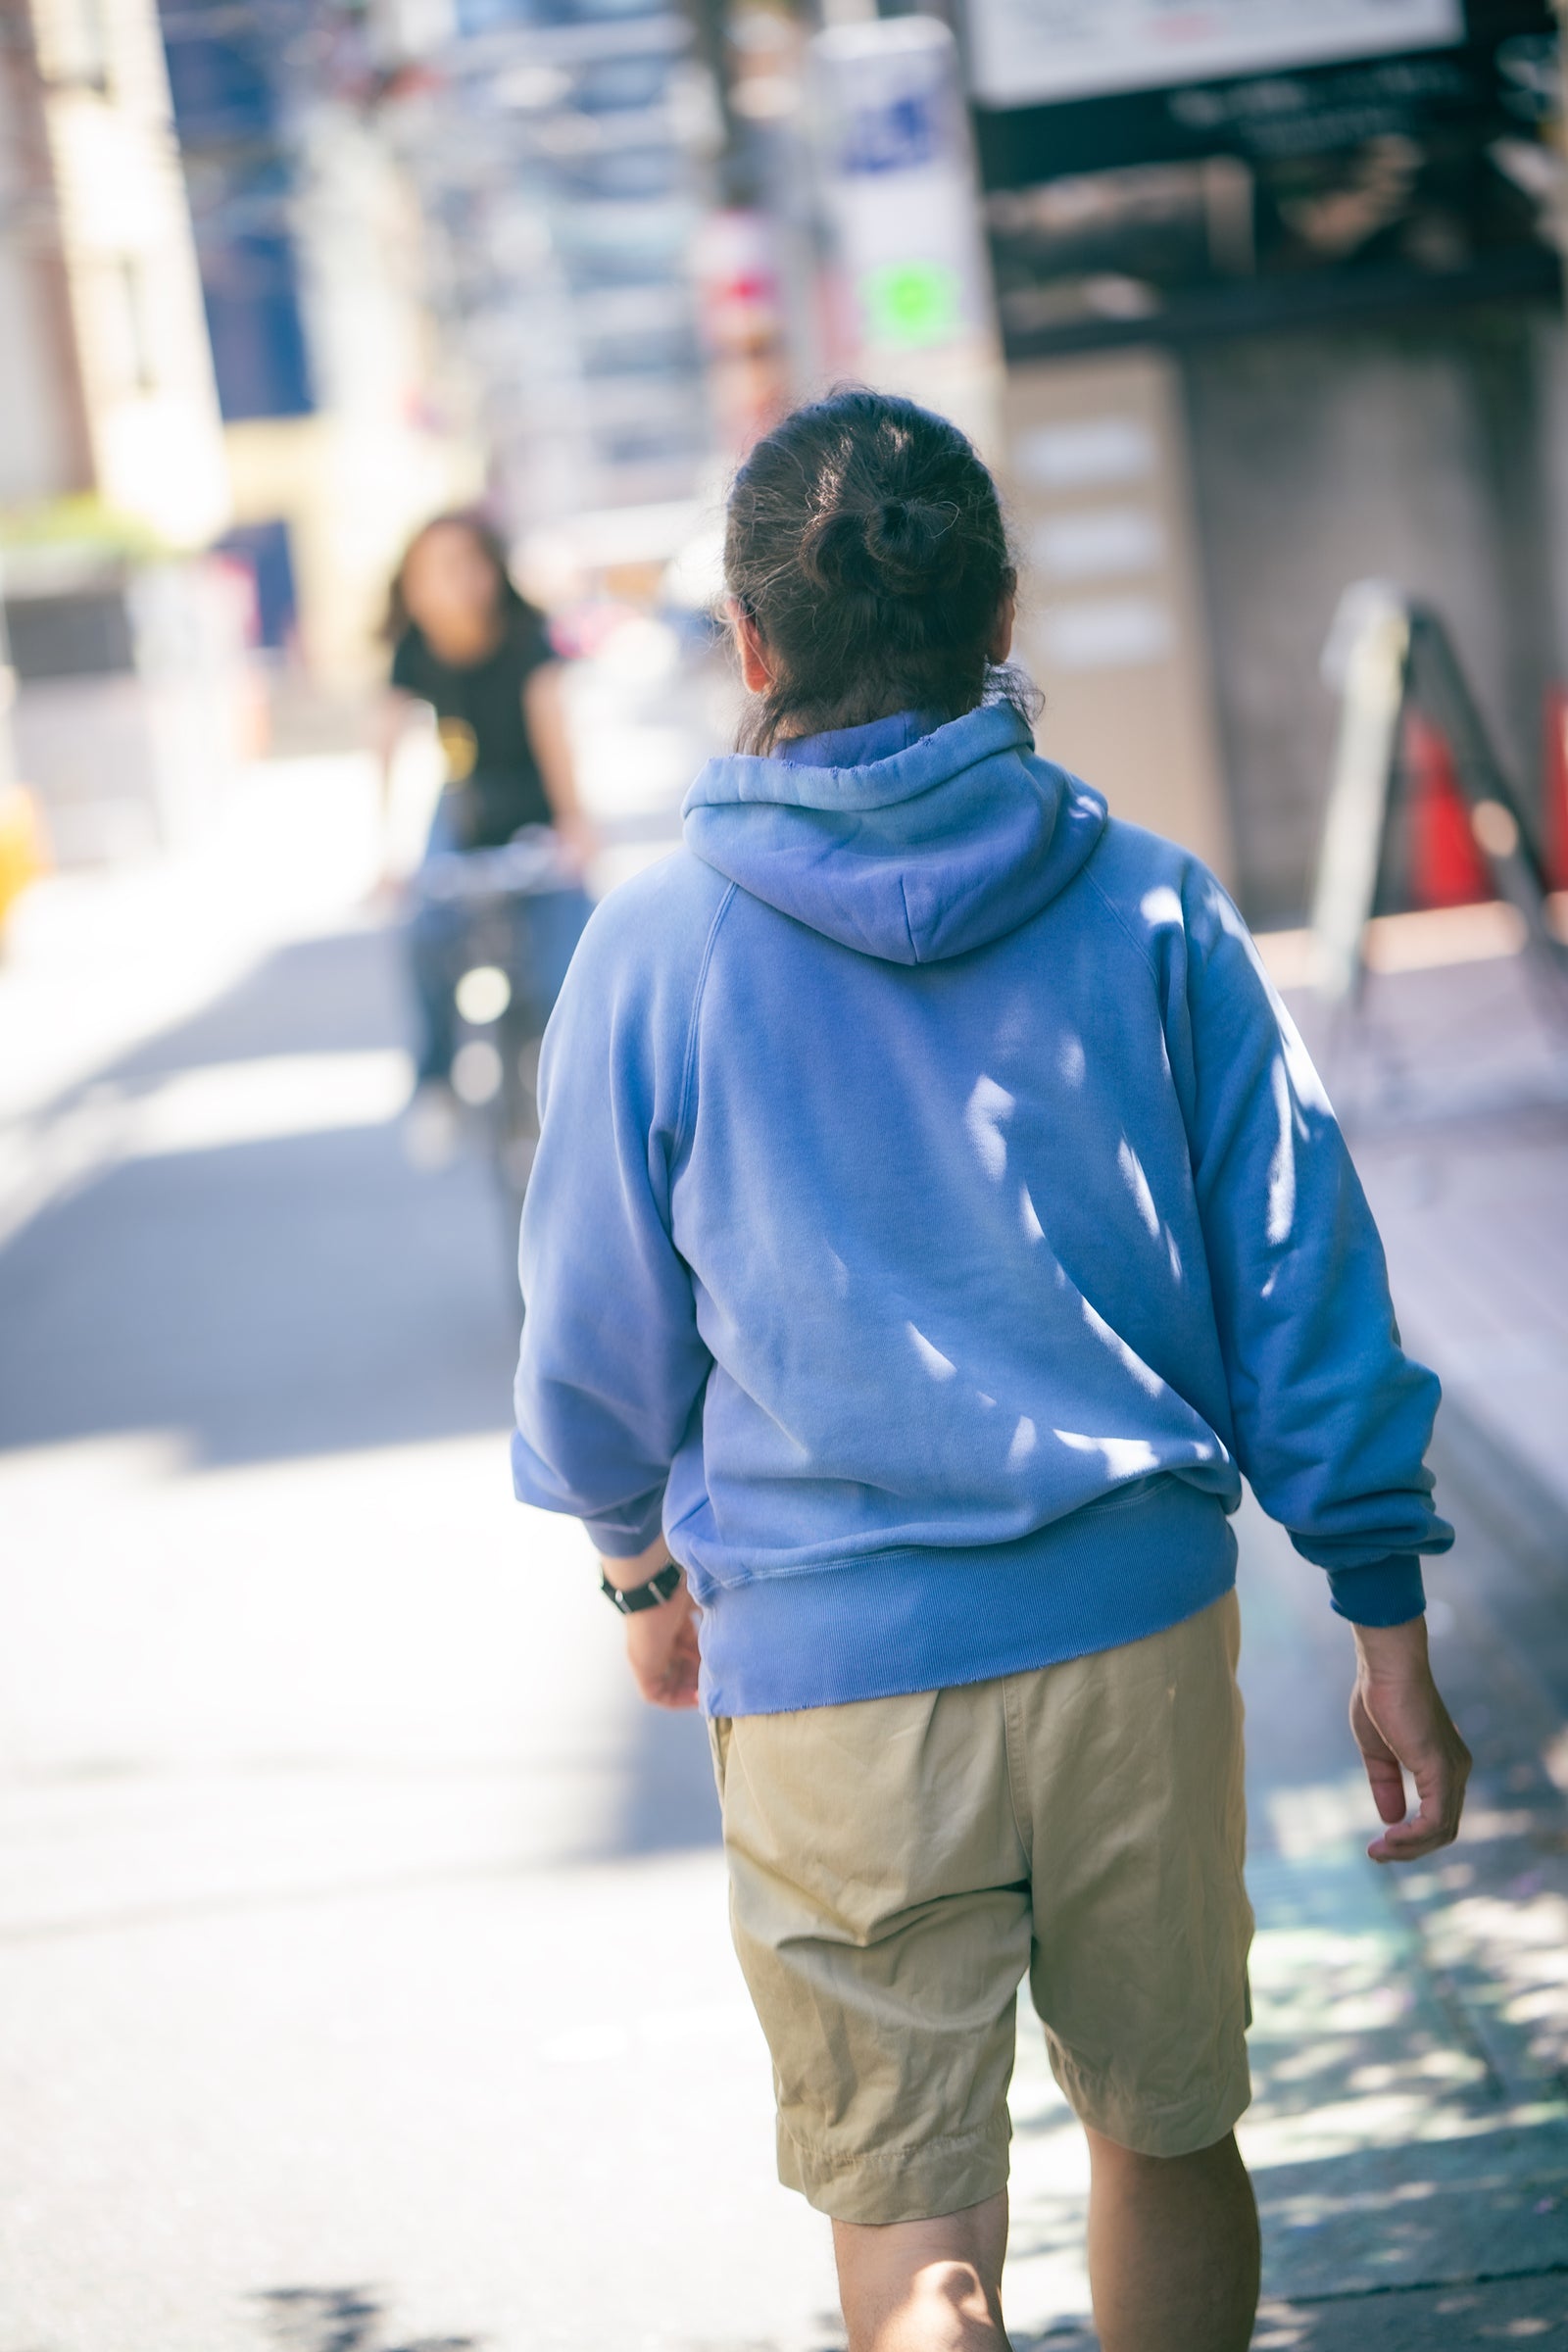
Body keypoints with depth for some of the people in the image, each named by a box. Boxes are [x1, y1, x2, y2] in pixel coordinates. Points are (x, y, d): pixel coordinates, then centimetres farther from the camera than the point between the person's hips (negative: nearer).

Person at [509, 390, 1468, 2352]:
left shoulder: (659, 948, -8)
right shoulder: (1148, 905, -4)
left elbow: (597, 1330, 3)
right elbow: (1301, 1268, -2)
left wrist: (642, 1564, 22)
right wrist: (1386, 1621, 6)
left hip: (828, 1673, -2)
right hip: (1142, 1628, 2)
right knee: (1172, 2130, 20)